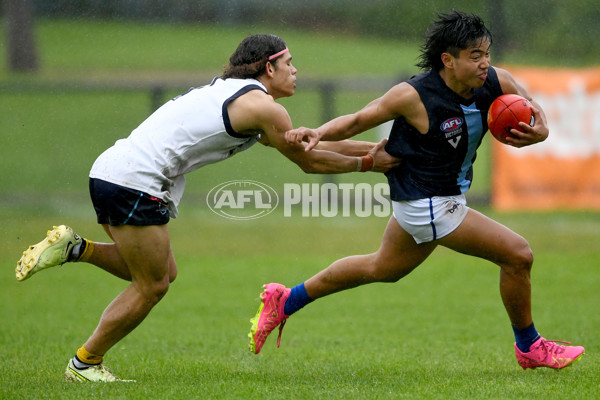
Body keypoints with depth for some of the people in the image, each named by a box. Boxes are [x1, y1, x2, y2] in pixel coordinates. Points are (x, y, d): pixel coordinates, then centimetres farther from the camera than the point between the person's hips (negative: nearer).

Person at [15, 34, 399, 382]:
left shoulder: (233, 92, 23)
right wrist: (367, 164, 13)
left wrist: (370, 148, 27)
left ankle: (76, 248, 11)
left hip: (111, 172, 9)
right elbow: (310, 161, 1)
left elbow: (309, 144, 28)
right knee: (152, 286, 1)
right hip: (134, 182, -9)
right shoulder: (262, 106, -7)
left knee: (162, 273, 17)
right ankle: (85, 364, 10)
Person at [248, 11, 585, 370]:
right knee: (518, 254, -8)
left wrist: (537, 132, -20)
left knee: (384, 268, 28)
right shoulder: (415, 96, -24)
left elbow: (537, 119, 3)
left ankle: (285, 301, 41)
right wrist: (319, 133, -31)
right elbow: (358, 121, -14)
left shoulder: (497, 83, -9)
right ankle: (529, 347, 16)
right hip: (429, 205, -8)